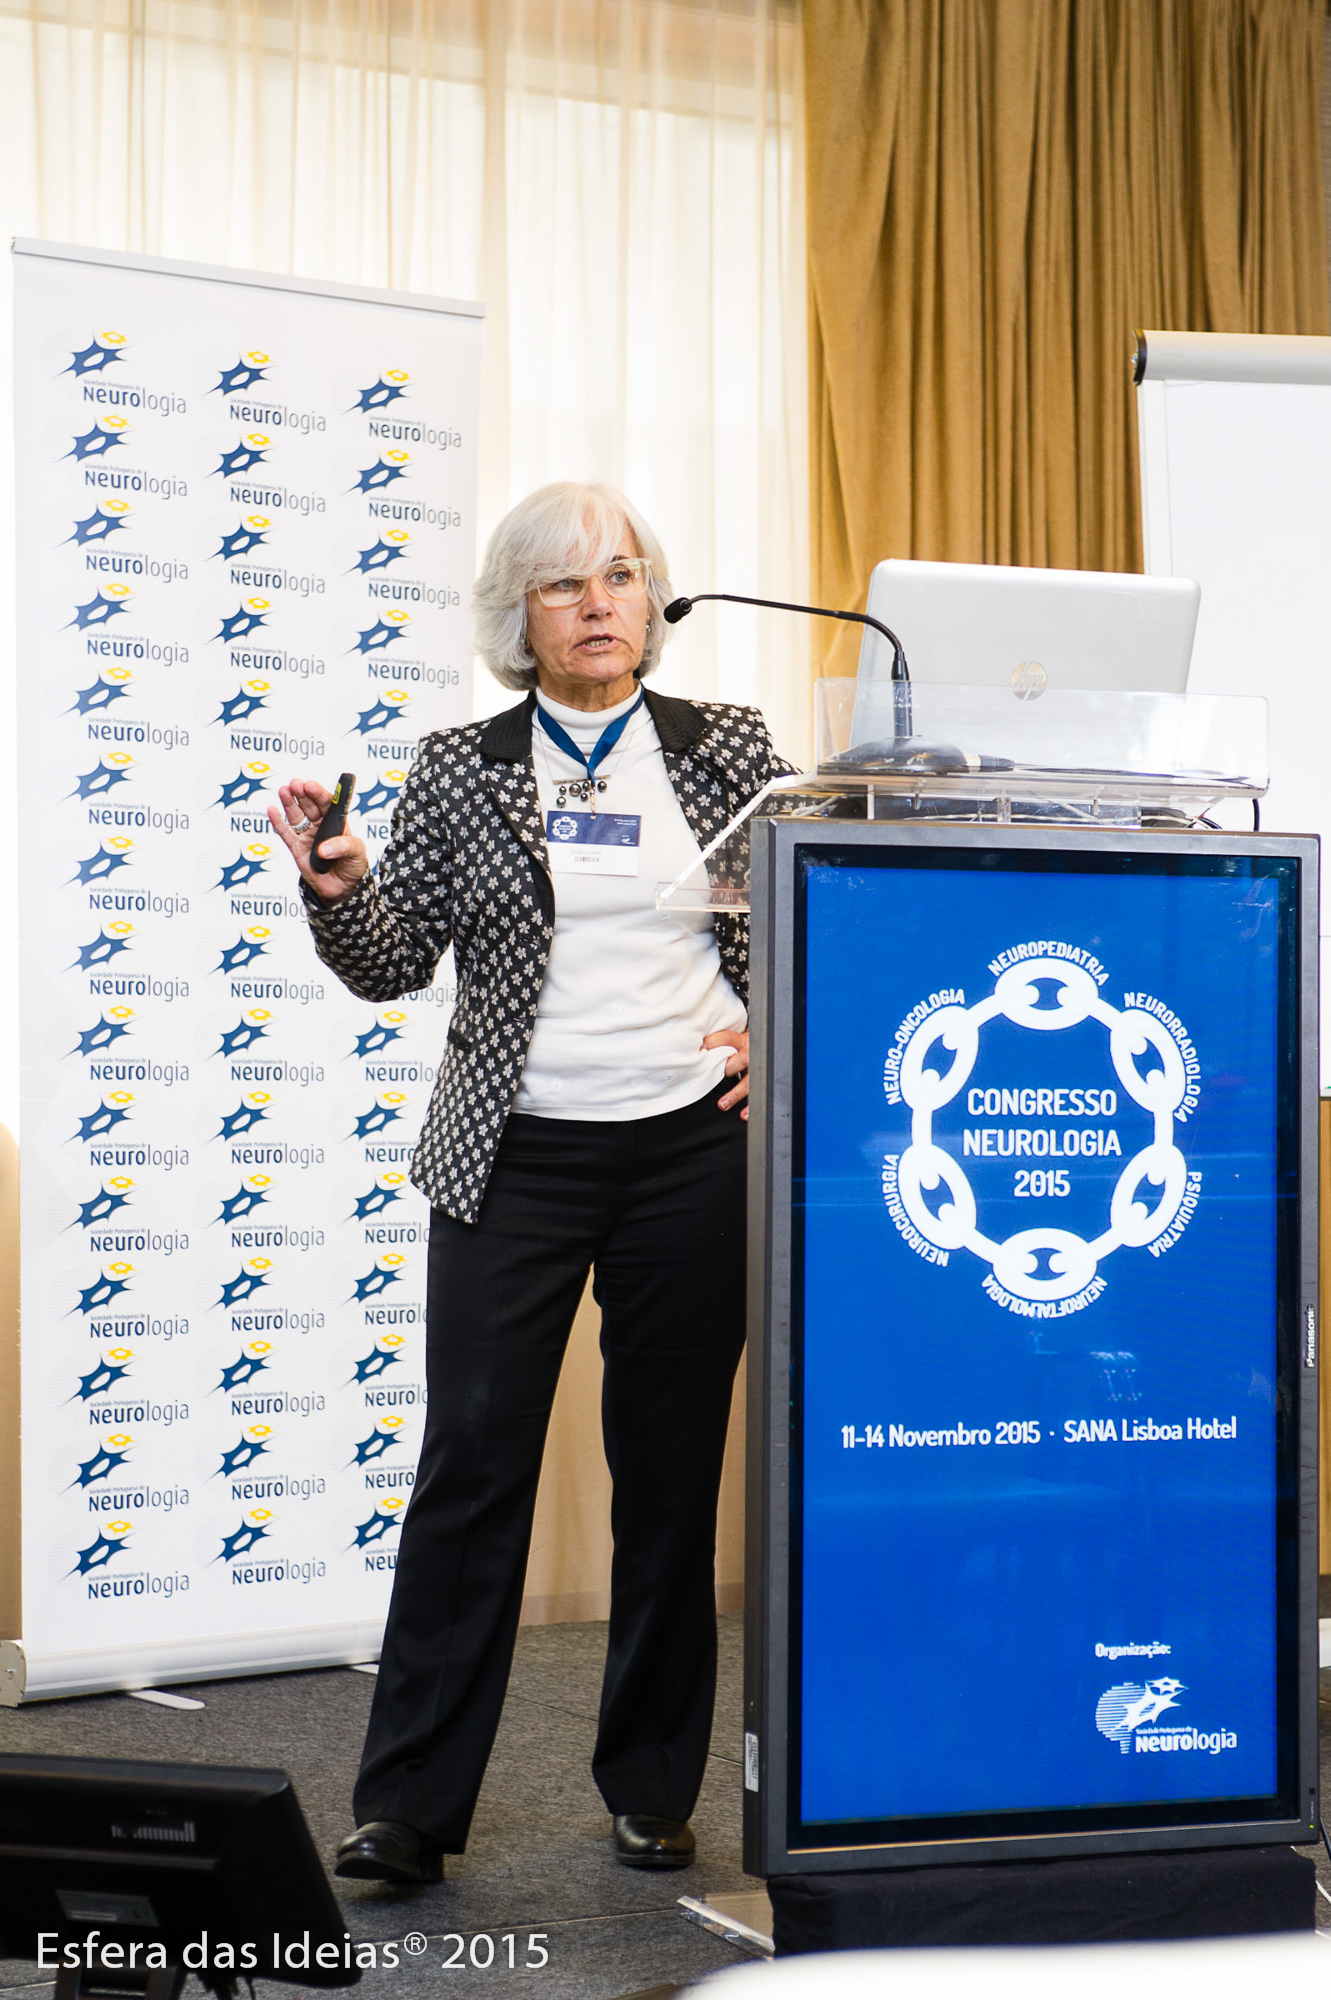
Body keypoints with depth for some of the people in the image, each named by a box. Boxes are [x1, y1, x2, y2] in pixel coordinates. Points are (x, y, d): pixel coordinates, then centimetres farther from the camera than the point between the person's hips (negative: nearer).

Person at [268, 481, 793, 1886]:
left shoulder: (727, 748, 6)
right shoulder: (460, 768, 6)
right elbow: (392, 963, 3)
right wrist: (336, 886, -16)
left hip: (695, 1146, 1)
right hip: (515, 1154, 0)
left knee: (672, 1466, 7)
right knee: (472, 1458, -2)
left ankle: (652, 1790, 21)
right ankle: (408, 1806, 6)